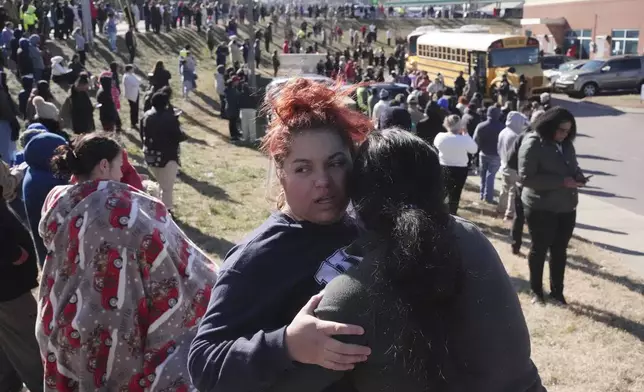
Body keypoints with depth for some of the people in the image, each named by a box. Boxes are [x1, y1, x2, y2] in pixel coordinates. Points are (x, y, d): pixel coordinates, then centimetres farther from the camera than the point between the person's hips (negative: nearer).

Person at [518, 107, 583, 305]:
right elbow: (526, 177, -22)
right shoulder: (533, 144, -16)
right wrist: (561, 181, -27)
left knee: (560, 250, 14)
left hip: (566, 207, 6)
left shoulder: (566, 144, 6)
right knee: (539, 249, 9)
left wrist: (579, 177, -6)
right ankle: (536, 291, 25)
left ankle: (557, 291, 28)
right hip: (541, 208, -6)